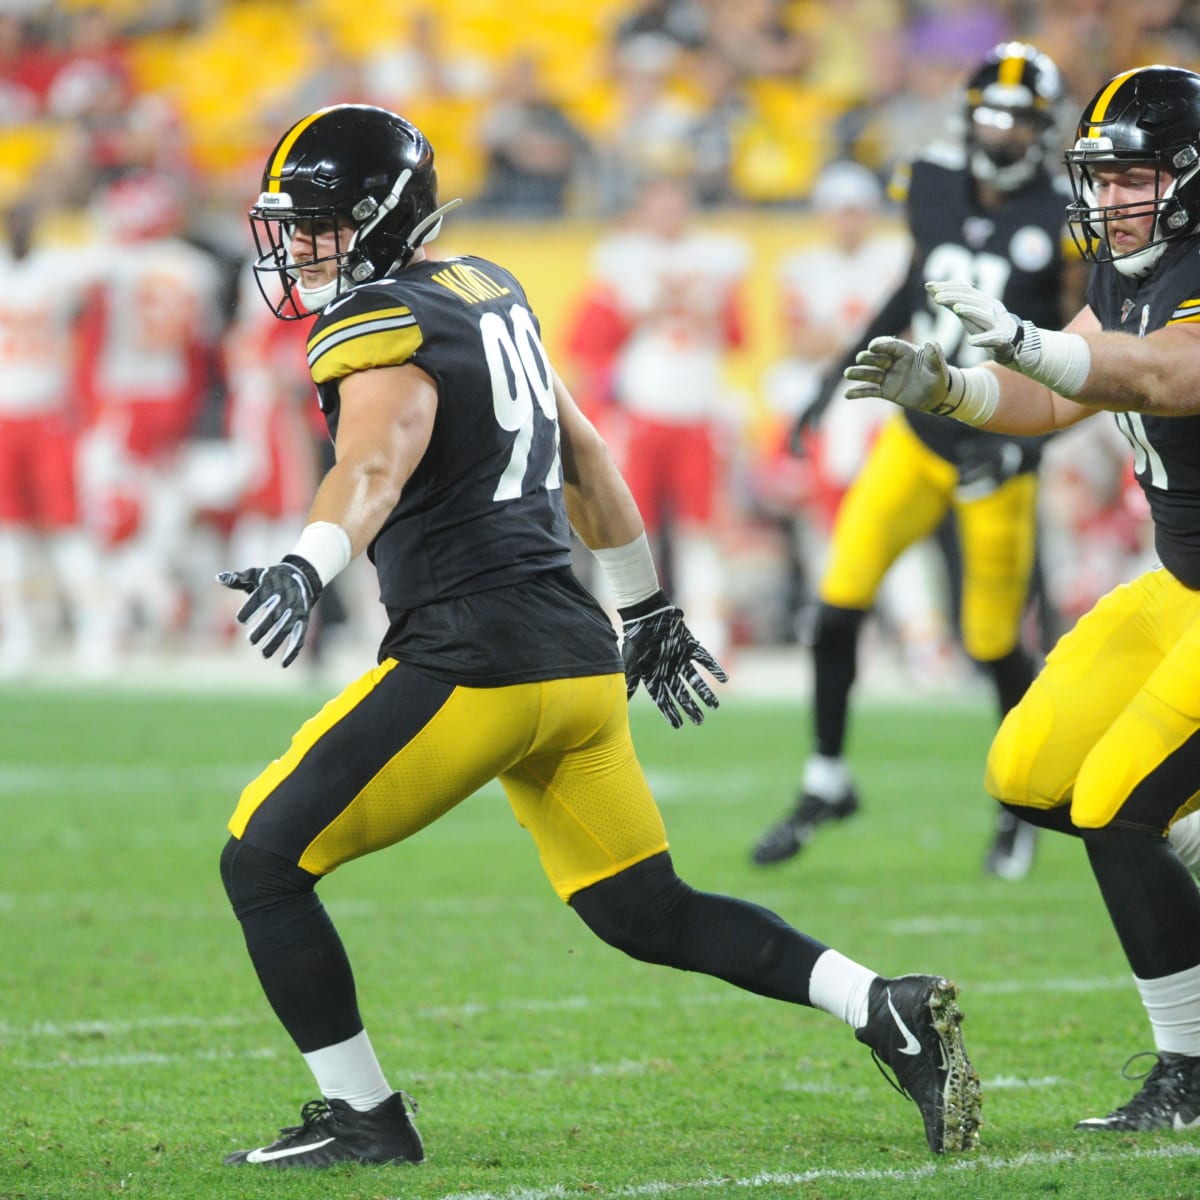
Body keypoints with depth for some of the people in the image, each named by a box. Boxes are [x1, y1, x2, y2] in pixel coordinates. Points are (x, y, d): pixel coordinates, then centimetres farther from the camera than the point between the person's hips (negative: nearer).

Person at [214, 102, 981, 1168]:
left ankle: (364, 1119, 3)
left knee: (265, 863, 0)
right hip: (578, 654, 9)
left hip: (474, 661, -9)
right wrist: (647, 610, 37)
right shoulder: (485, 292, 18)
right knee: (646, 913, 16)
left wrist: (307, 567, -48)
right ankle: (892, 1012, 5)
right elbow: (582, 452, 28)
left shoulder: (384, 328, -9)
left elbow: (375, 464, -30)